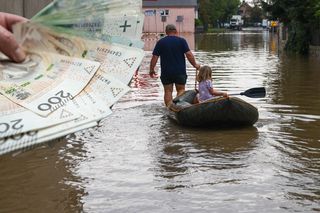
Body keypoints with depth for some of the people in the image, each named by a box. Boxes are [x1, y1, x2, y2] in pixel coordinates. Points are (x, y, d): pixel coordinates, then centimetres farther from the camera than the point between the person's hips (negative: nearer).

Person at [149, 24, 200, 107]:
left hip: (166, 72, 1)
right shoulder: (181, 41, -2)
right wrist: (195, 65, 6)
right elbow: (189, 55, -7)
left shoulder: (160, 42, 2)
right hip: (180, 71, -1)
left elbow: (154, 57, -1)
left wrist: (151, 70, 8)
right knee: (181, 89, 10)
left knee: (168, 91, 6)